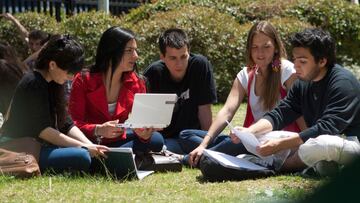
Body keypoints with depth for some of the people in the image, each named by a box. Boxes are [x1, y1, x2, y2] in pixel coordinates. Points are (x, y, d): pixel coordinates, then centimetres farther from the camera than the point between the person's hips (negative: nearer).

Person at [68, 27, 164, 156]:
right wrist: (98, 130, -33)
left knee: (156, 140, -23)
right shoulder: (83, 80, -9)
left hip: (119, 141, 4)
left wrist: (143, 133, -26)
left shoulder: (137, 83, 1)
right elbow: (75, 123, -12)